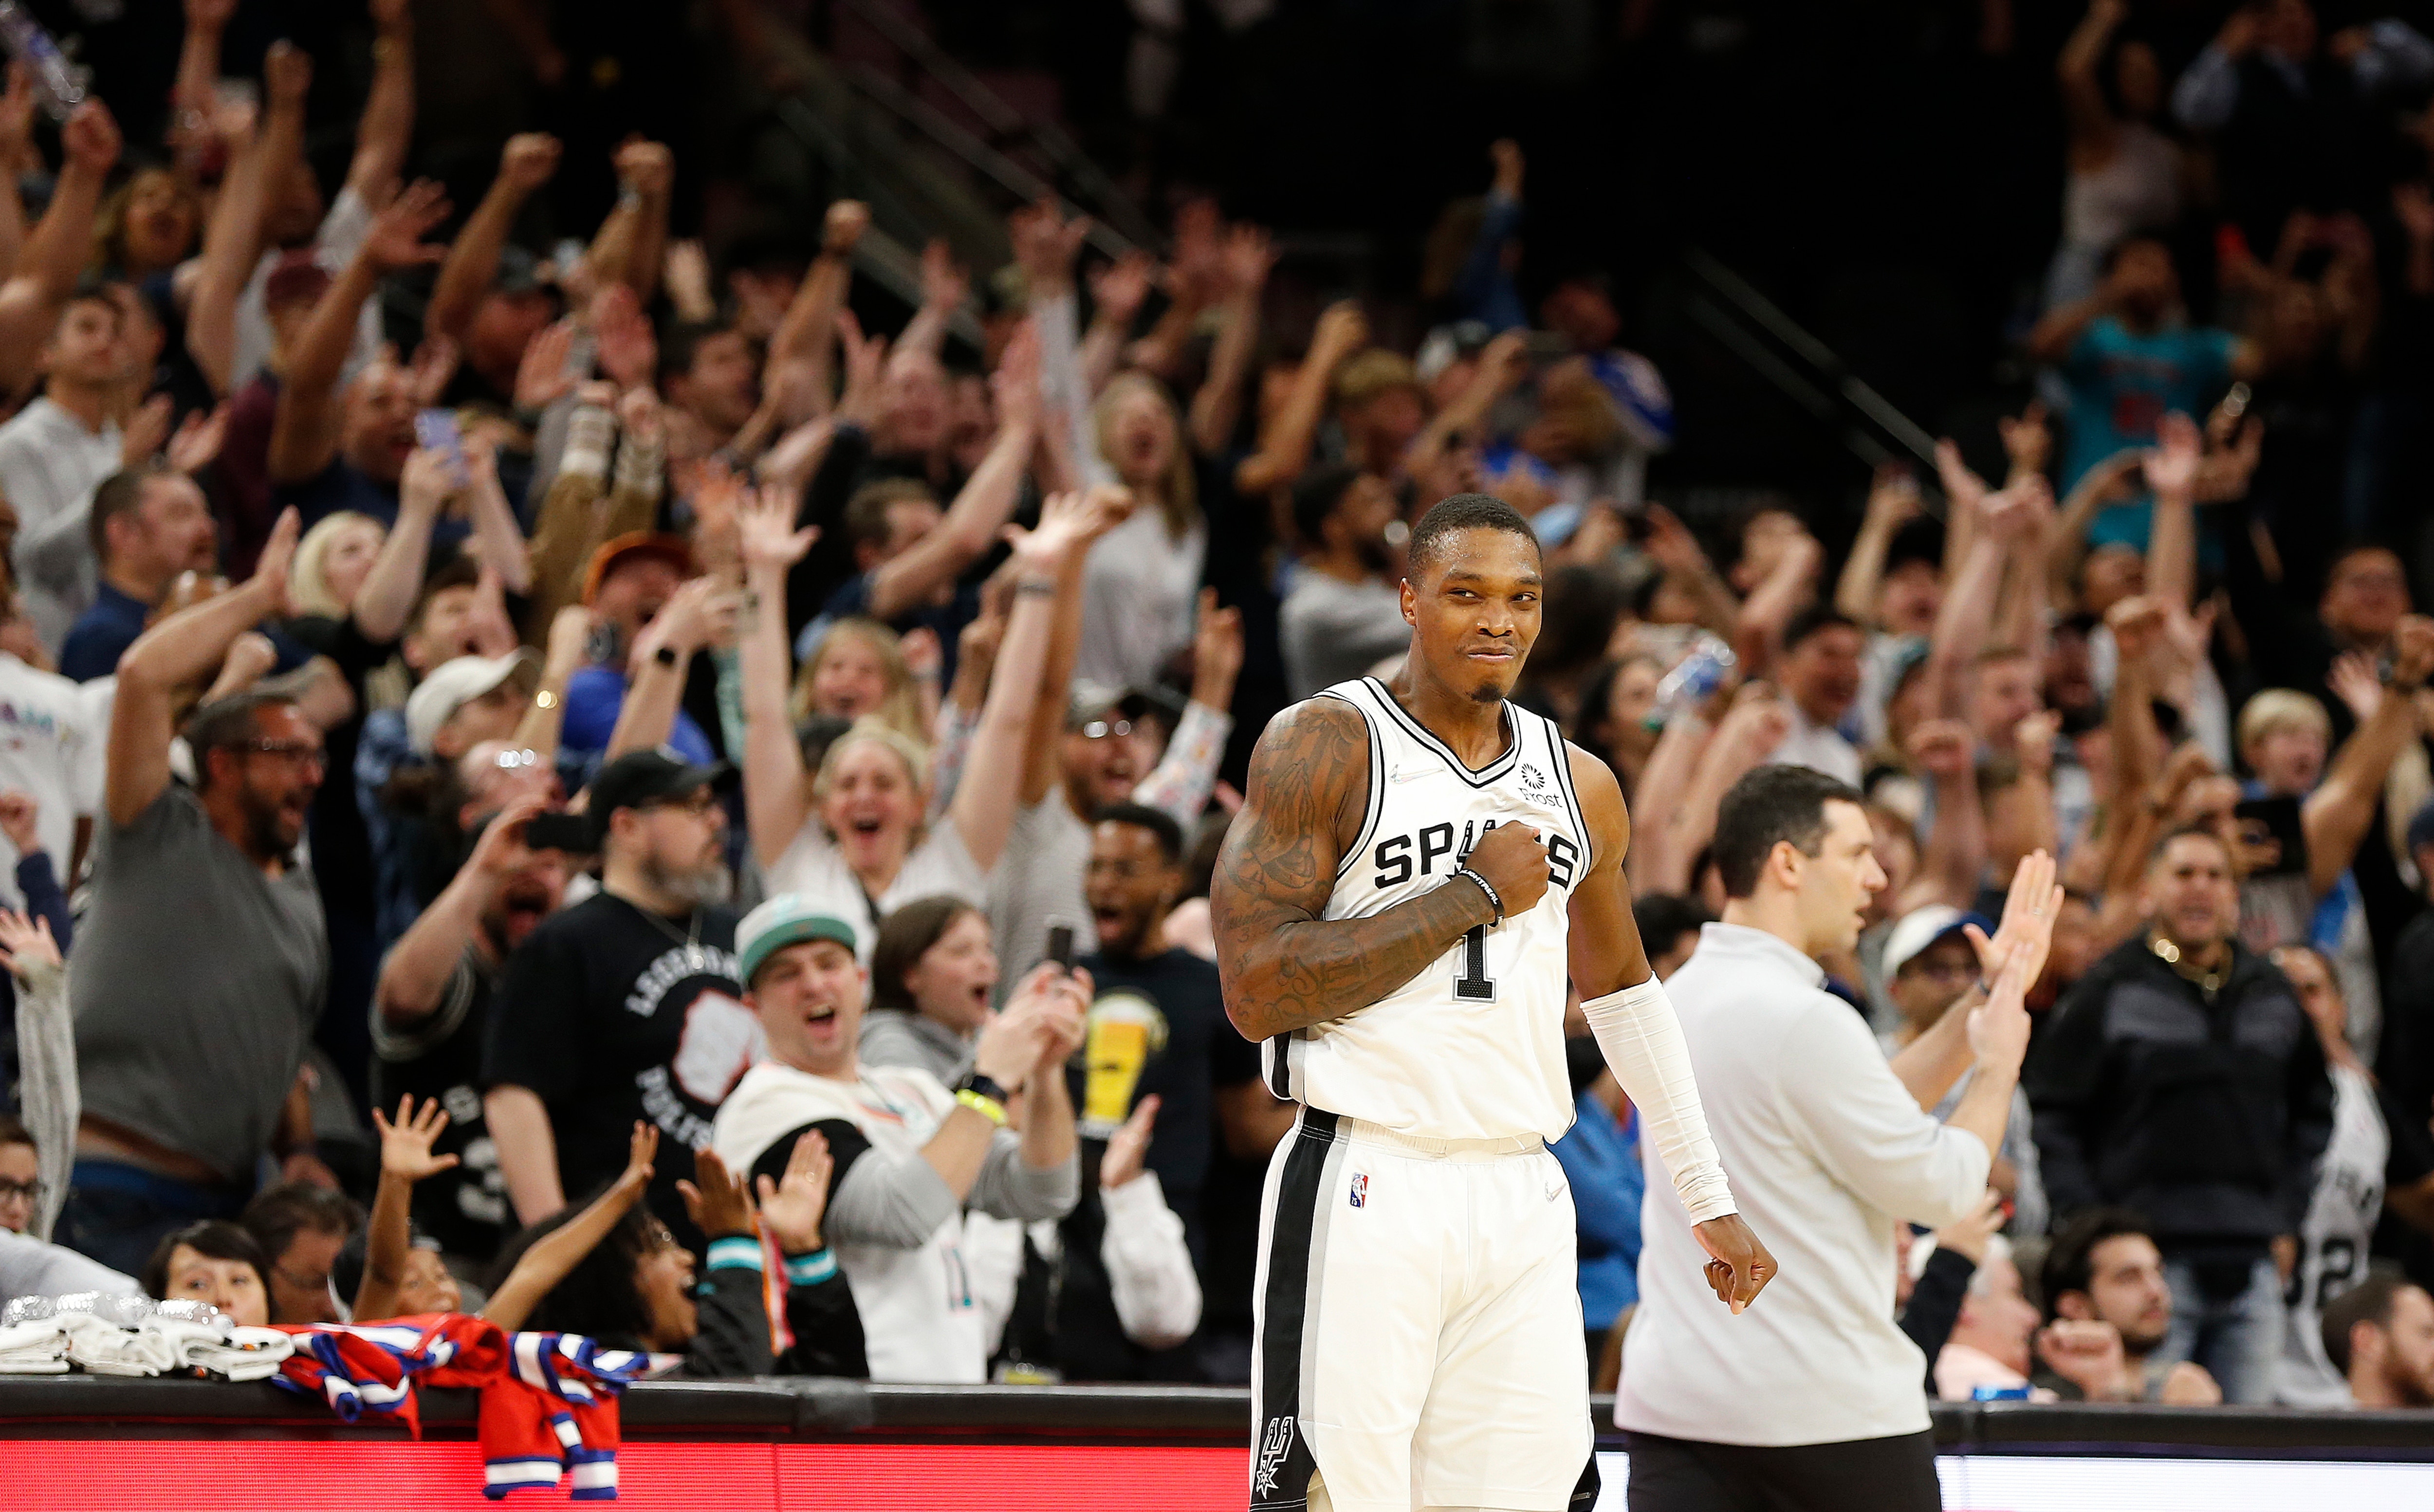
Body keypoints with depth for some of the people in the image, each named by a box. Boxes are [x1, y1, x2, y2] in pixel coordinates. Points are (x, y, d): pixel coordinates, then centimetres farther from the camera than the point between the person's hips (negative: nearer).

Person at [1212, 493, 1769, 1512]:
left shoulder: (1579, 787, 14)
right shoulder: (1324, 746, -4)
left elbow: (1620, 987, 29)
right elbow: (1256, 989, -14)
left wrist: (1708, 1200, 27)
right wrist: (1475, 896, -11)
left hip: (1523, 1200, 5)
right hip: (1366, 1190, -5)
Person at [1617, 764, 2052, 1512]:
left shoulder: (1680, 999, 12)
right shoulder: (1803, 1020, -16)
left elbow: (1879, 1110, 22)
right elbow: (1944, 1188, -10)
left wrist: (1992, 997, 22)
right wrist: (1998, 1063, 7)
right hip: (1833, 1416, -7)